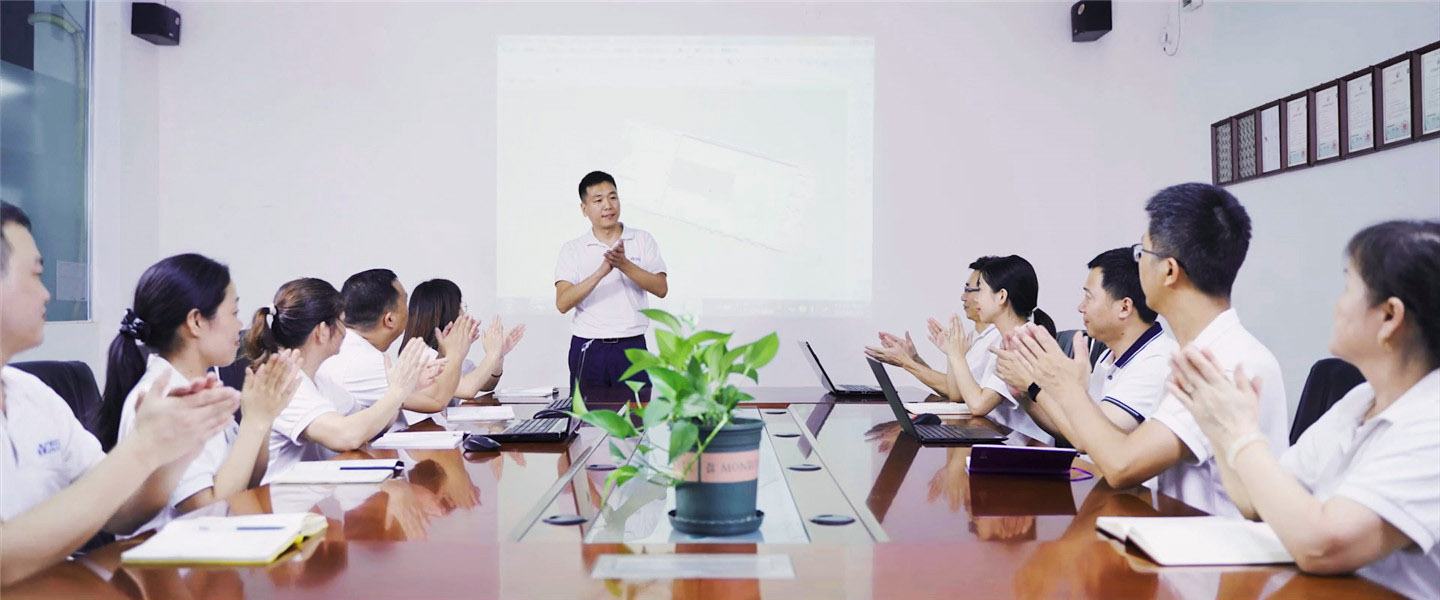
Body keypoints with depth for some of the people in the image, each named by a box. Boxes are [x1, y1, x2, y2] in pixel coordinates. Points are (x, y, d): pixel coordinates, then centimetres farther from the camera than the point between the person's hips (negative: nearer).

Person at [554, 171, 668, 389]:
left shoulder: (643, 240, 7)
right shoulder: (572, 250, 4)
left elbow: (661, 289, -3)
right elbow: (562, 303, -9)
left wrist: (624, 264, -17)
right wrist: (601, 272, -21)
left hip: (631, 346, 0)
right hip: (587, 348, 0)